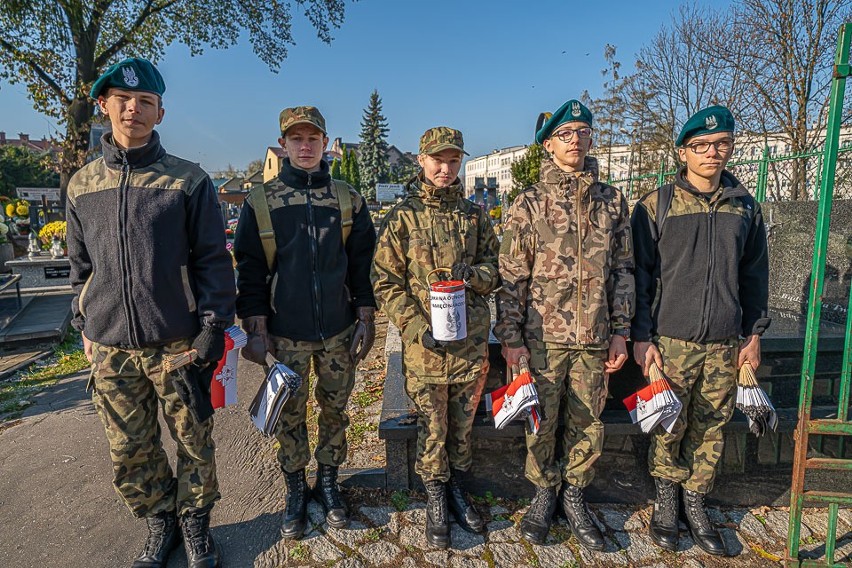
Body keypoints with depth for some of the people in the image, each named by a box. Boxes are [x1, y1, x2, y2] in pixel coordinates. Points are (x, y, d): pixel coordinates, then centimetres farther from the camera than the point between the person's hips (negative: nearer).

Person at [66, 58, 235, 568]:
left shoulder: (188, 180, -3)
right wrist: (85, 328, 14)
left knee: (195, 441, 8)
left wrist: (213, 326, -10)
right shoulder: (83, 184, 8)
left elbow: (213, 259, -4)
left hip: (178, 343, -3)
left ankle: (195, 524, 31)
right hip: (111, 348, 4)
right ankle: (160, 525, 35)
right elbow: (81, 266, 15)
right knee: (131, 452, 13)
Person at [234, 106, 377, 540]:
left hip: (339, 332, 1)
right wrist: (256, 332, -5)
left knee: (335, 411, 13)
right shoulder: (261, 203, -1)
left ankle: (328, 483, 33)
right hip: (286, 334, -1)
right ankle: (295, 492, 30)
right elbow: (250, 272, -1)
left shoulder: (348, 200, 3)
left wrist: (365, 321, 0)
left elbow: (363, 266, 5)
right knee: (290, 417, 10)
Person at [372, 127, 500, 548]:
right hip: (425, 344, -3)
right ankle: (435, 500, 31)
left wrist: (474, 273, -13)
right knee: (432, 427, 10)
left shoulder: (475, 216, 7)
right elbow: (385, 282, -4)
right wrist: (418, 327, -15)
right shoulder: (402, 218, -3)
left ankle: (457, 488, 39)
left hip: (471, 341, 3)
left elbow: (495, 268, 11)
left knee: (463, 423, 17)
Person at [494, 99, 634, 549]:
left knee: (587, 423, 13)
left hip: (595, 337, 3)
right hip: (543, 335, -2)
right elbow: (511, 276, -4)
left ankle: (574, 496, 34)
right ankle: (544, 492, 33)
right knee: (542, 422, 10)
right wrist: (510, 338, -8)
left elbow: (622, 270, 9)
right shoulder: (529, 202, -2)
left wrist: (620, 333, 5)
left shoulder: (612, 201, 7)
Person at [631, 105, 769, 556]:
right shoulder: (655, 206, -3)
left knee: (710, 428, 11)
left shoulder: (745, 207, 9)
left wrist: (753, 334, 11)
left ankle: (695, 503, 29)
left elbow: (755, 276, 15)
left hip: (724, 344, 3)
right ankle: (666, 500, 26)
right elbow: (640, 274, -4)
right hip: (671, 340, -3)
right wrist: (641, 337, -7)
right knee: (669, 427, 5)